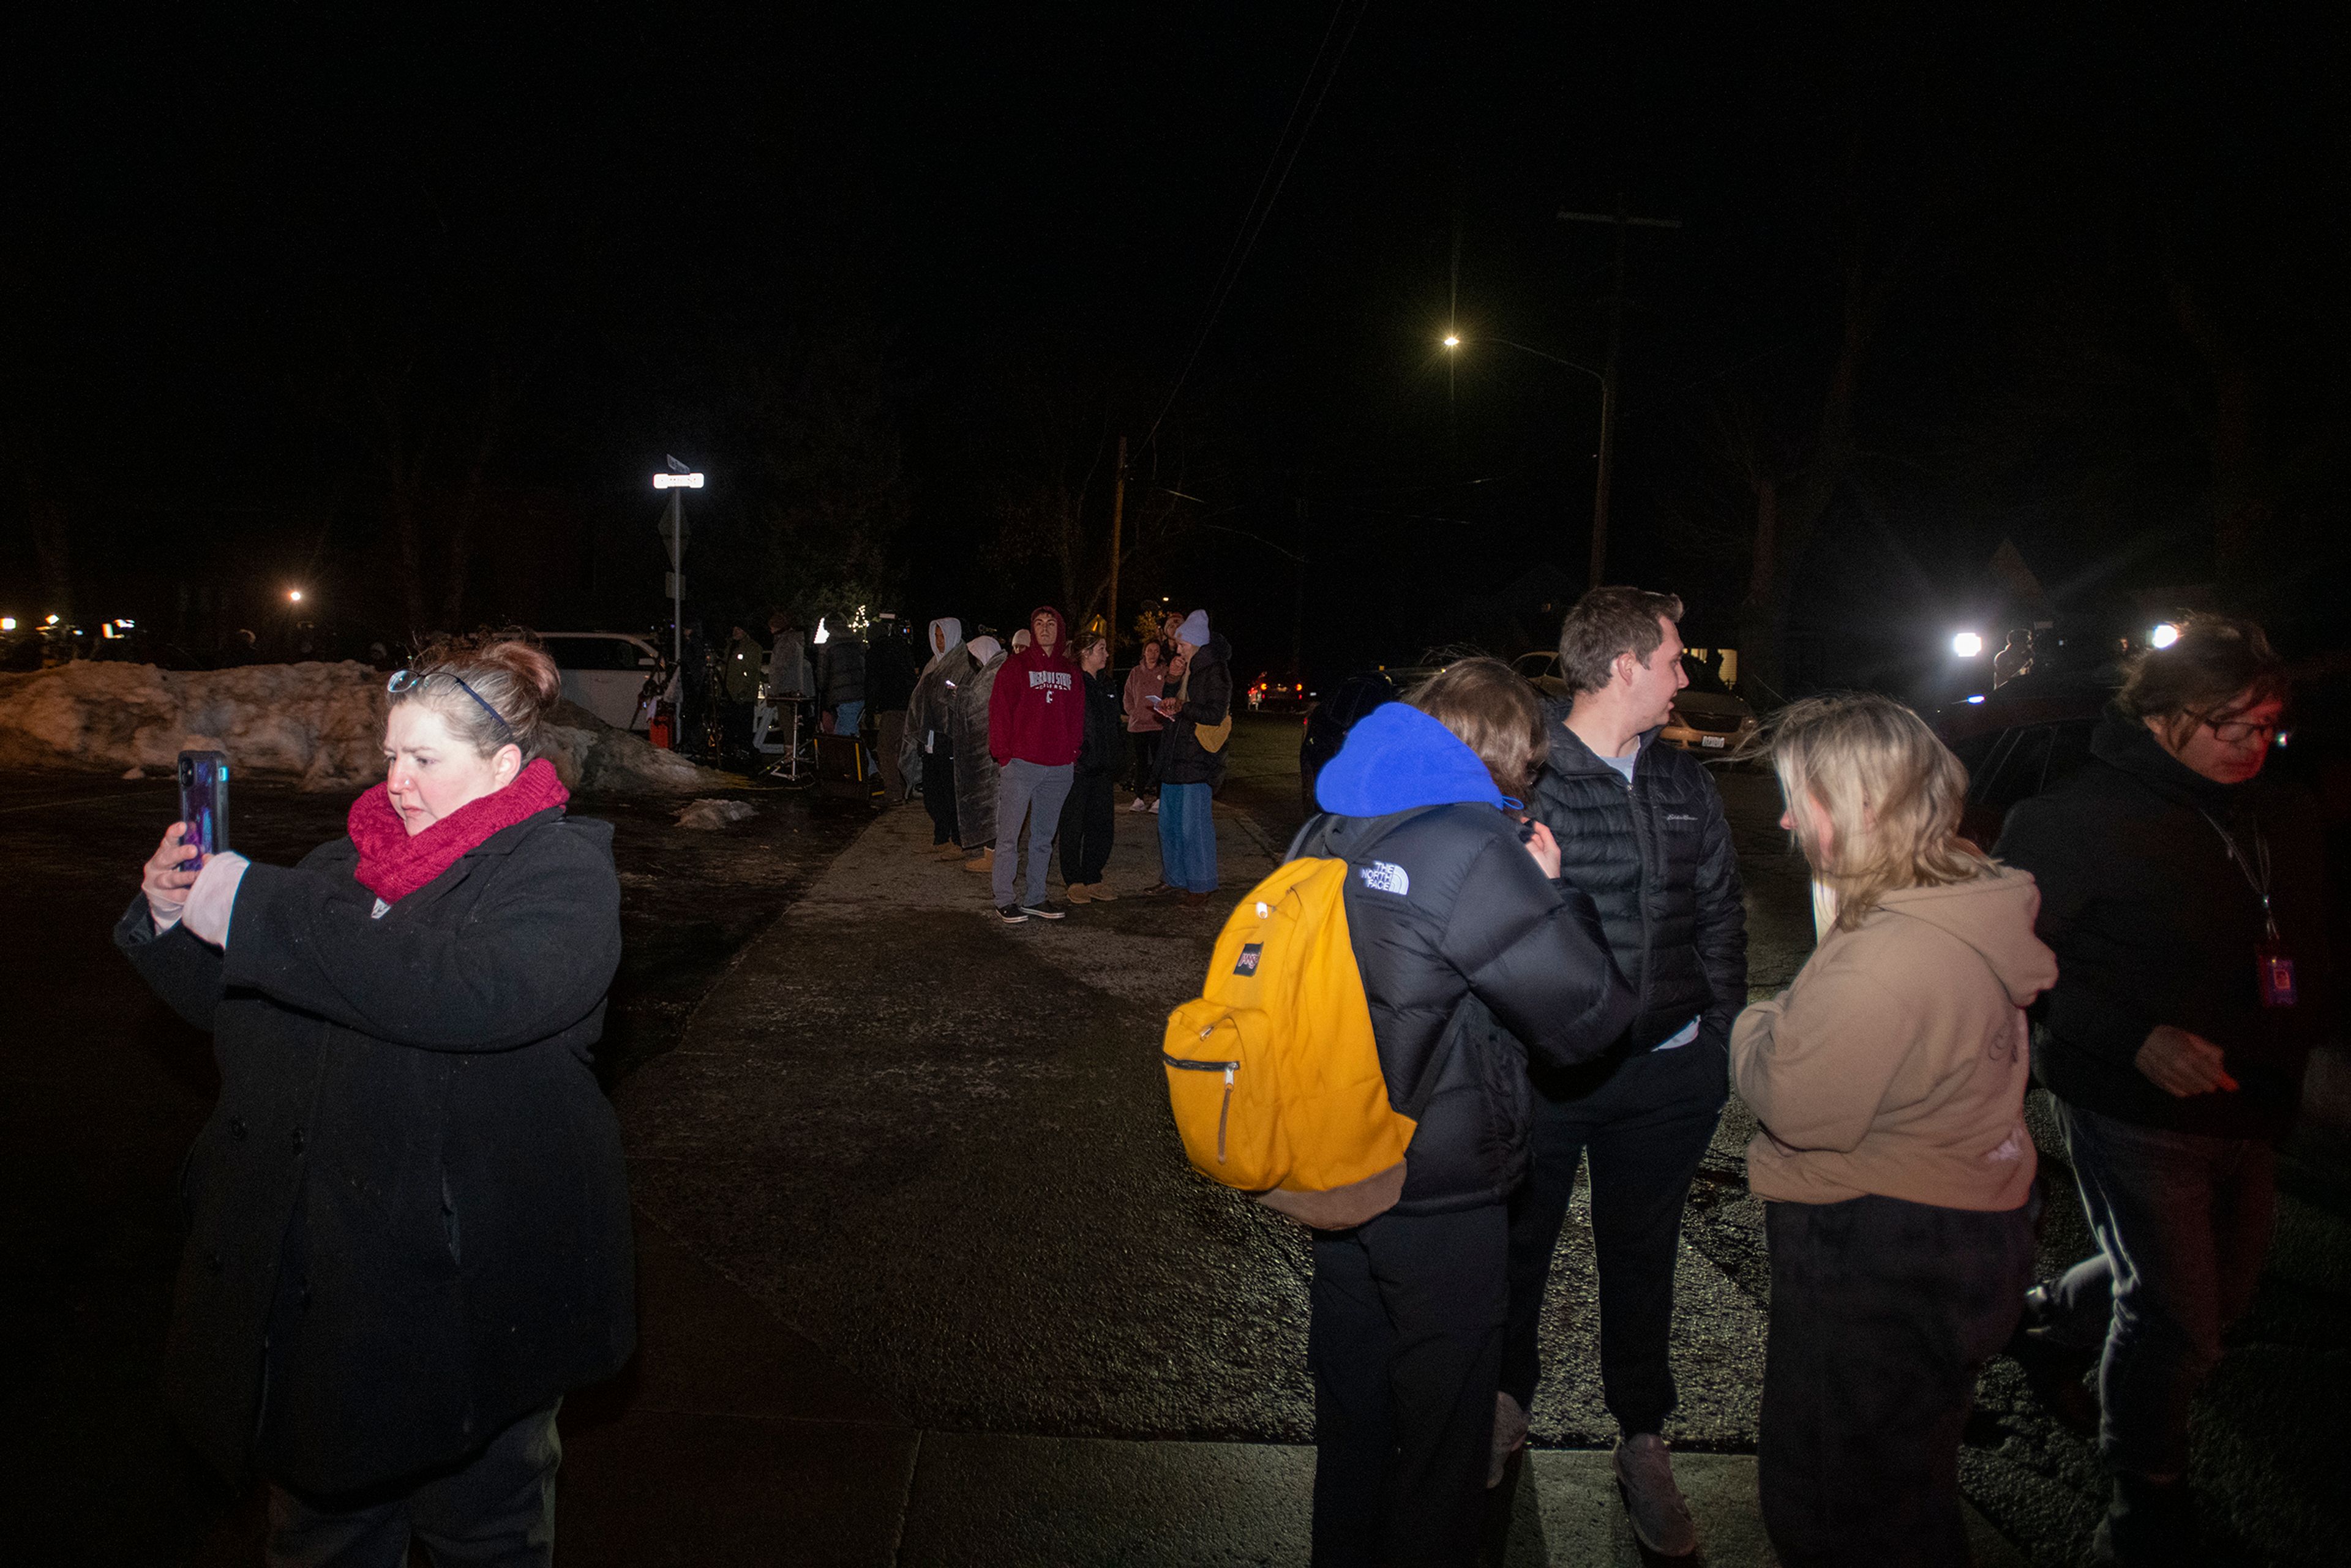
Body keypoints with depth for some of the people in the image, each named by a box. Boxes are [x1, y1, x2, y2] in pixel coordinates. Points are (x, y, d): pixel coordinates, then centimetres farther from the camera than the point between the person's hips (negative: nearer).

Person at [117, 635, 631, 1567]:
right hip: (308, 1282, 6)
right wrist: (172, 922, -3)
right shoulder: (347, 864, 10)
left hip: (466, 1294, -6)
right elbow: (235, 1010, 18)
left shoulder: (560, 871, -12)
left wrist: (257, 914, -28)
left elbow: (473, 990, -32)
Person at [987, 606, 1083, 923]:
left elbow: (1077, 716, 16)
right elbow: (1000, 710, -3)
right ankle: (1004, 900, 2)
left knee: (1044, 837, 11)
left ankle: (1034, 898, 19)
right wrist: (1004, 754, -10)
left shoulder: (1070, 671, 14)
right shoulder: (1017, 666, 0)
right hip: (1021, 764, -5)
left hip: (1059, 767, 5)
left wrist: (1074, 753, 5)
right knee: (1009, 836, -4)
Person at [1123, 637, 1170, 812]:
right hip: (1137, 724, 4)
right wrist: (1133, 711, 2)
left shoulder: (1165, 672, 2)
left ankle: (1159, 798, -1)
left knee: (1158, 761, -5)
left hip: (1158, 724, -4)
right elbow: (1128, 695, 15)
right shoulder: (1135, 673, 12)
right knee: (1140, 762, 8)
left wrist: (1162, 711, -11)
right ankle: (1140, 798, 12)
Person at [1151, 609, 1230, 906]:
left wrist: (1181, 708, -11)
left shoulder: (1215, 672, -8)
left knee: (1193, 824, -7)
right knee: (1169, 822, 11)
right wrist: (1168, 707, 9)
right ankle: (1175, 877, 22)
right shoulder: (1185, 670, 19)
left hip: (1198, 760, -9)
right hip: (1175, 757, 9)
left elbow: (1215, 715, -16)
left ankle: (1201, 885, 2)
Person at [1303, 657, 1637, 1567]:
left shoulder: (1326, 830, 0)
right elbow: (1592, 1017, -19)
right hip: (1441, 1205, -7)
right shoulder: (1475, 850, -24)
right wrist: (1550, 891, -6)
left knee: (1350, 1404, 26)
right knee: (1441, 1425, 15)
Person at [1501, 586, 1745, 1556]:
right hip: (1541, 1070, -4)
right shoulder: (1522, 775, -14)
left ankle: (1643, 1440, 36)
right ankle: (1507, 1402, 41)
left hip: (1667, 1076, 4)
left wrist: (1725, 1039, 10)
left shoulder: (1684, 783, 5)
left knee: (1642, 1257, 18)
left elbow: (1720, 915, 13)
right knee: (1519, 1242, 16)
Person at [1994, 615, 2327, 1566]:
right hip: (2134, 1112, -7)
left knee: (2223, 1296, 21)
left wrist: (2293, 1043, -1)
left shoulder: (2286, 818, 6)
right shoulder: (2085, 816, -15)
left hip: (2249, 1109, 7)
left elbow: (2308, 958, 18)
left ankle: (2060, 1309, 49)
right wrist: (2138, 1039, -25)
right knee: (2176, 1321, -1)